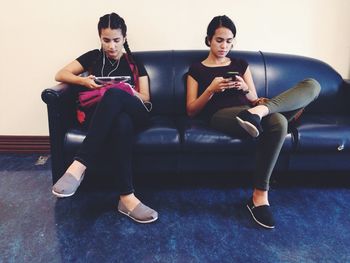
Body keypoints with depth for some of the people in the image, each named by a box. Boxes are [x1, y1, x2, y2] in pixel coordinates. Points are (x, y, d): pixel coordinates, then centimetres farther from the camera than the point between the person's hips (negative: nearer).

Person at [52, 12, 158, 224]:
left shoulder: (134, 63, 20)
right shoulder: (93, 57, 22)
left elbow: (145, 98, 12)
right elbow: (60, 75, 16)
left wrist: (128, 91, -11)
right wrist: (84, 81, -6)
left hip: (134, 114, 0)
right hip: (100, 115, 0)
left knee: (114, 94, -39)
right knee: (122, 124, -42)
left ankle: (79, 166, -45)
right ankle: (127, 196, -46)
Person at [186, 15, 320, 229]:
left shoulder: (241, 64, 28)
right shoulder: (196, 70, 18)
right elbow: (191, 111, 9)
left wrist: (245, 89, -1)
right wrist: (211, 89, -8)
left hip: (246, 111, 6)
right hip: (221, 115, -5)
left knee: (312, 85, -18)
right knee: (278, 122, -37)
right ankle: (260, 195, -33)